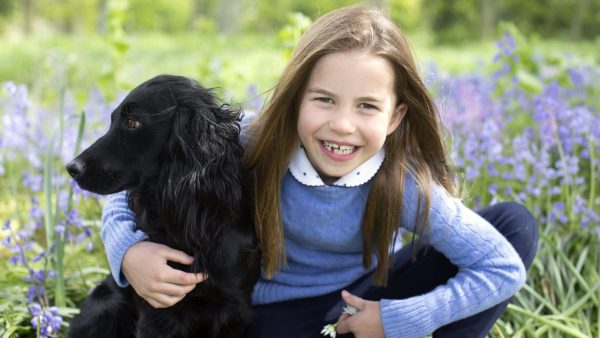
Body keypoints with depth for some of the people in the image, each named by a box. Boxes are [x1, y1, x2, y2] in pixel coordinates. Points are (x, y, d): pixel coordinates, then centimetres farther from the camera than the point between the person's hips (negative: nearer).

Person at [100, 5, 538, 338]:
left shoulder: (405, 184, -27)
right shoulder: (249, 153, -27)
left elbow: (504, 267, -23)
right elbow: (131, 194, -15)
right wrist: (129, 253, -38)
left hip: (367, 294, 2)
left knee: (516, 224, -13)